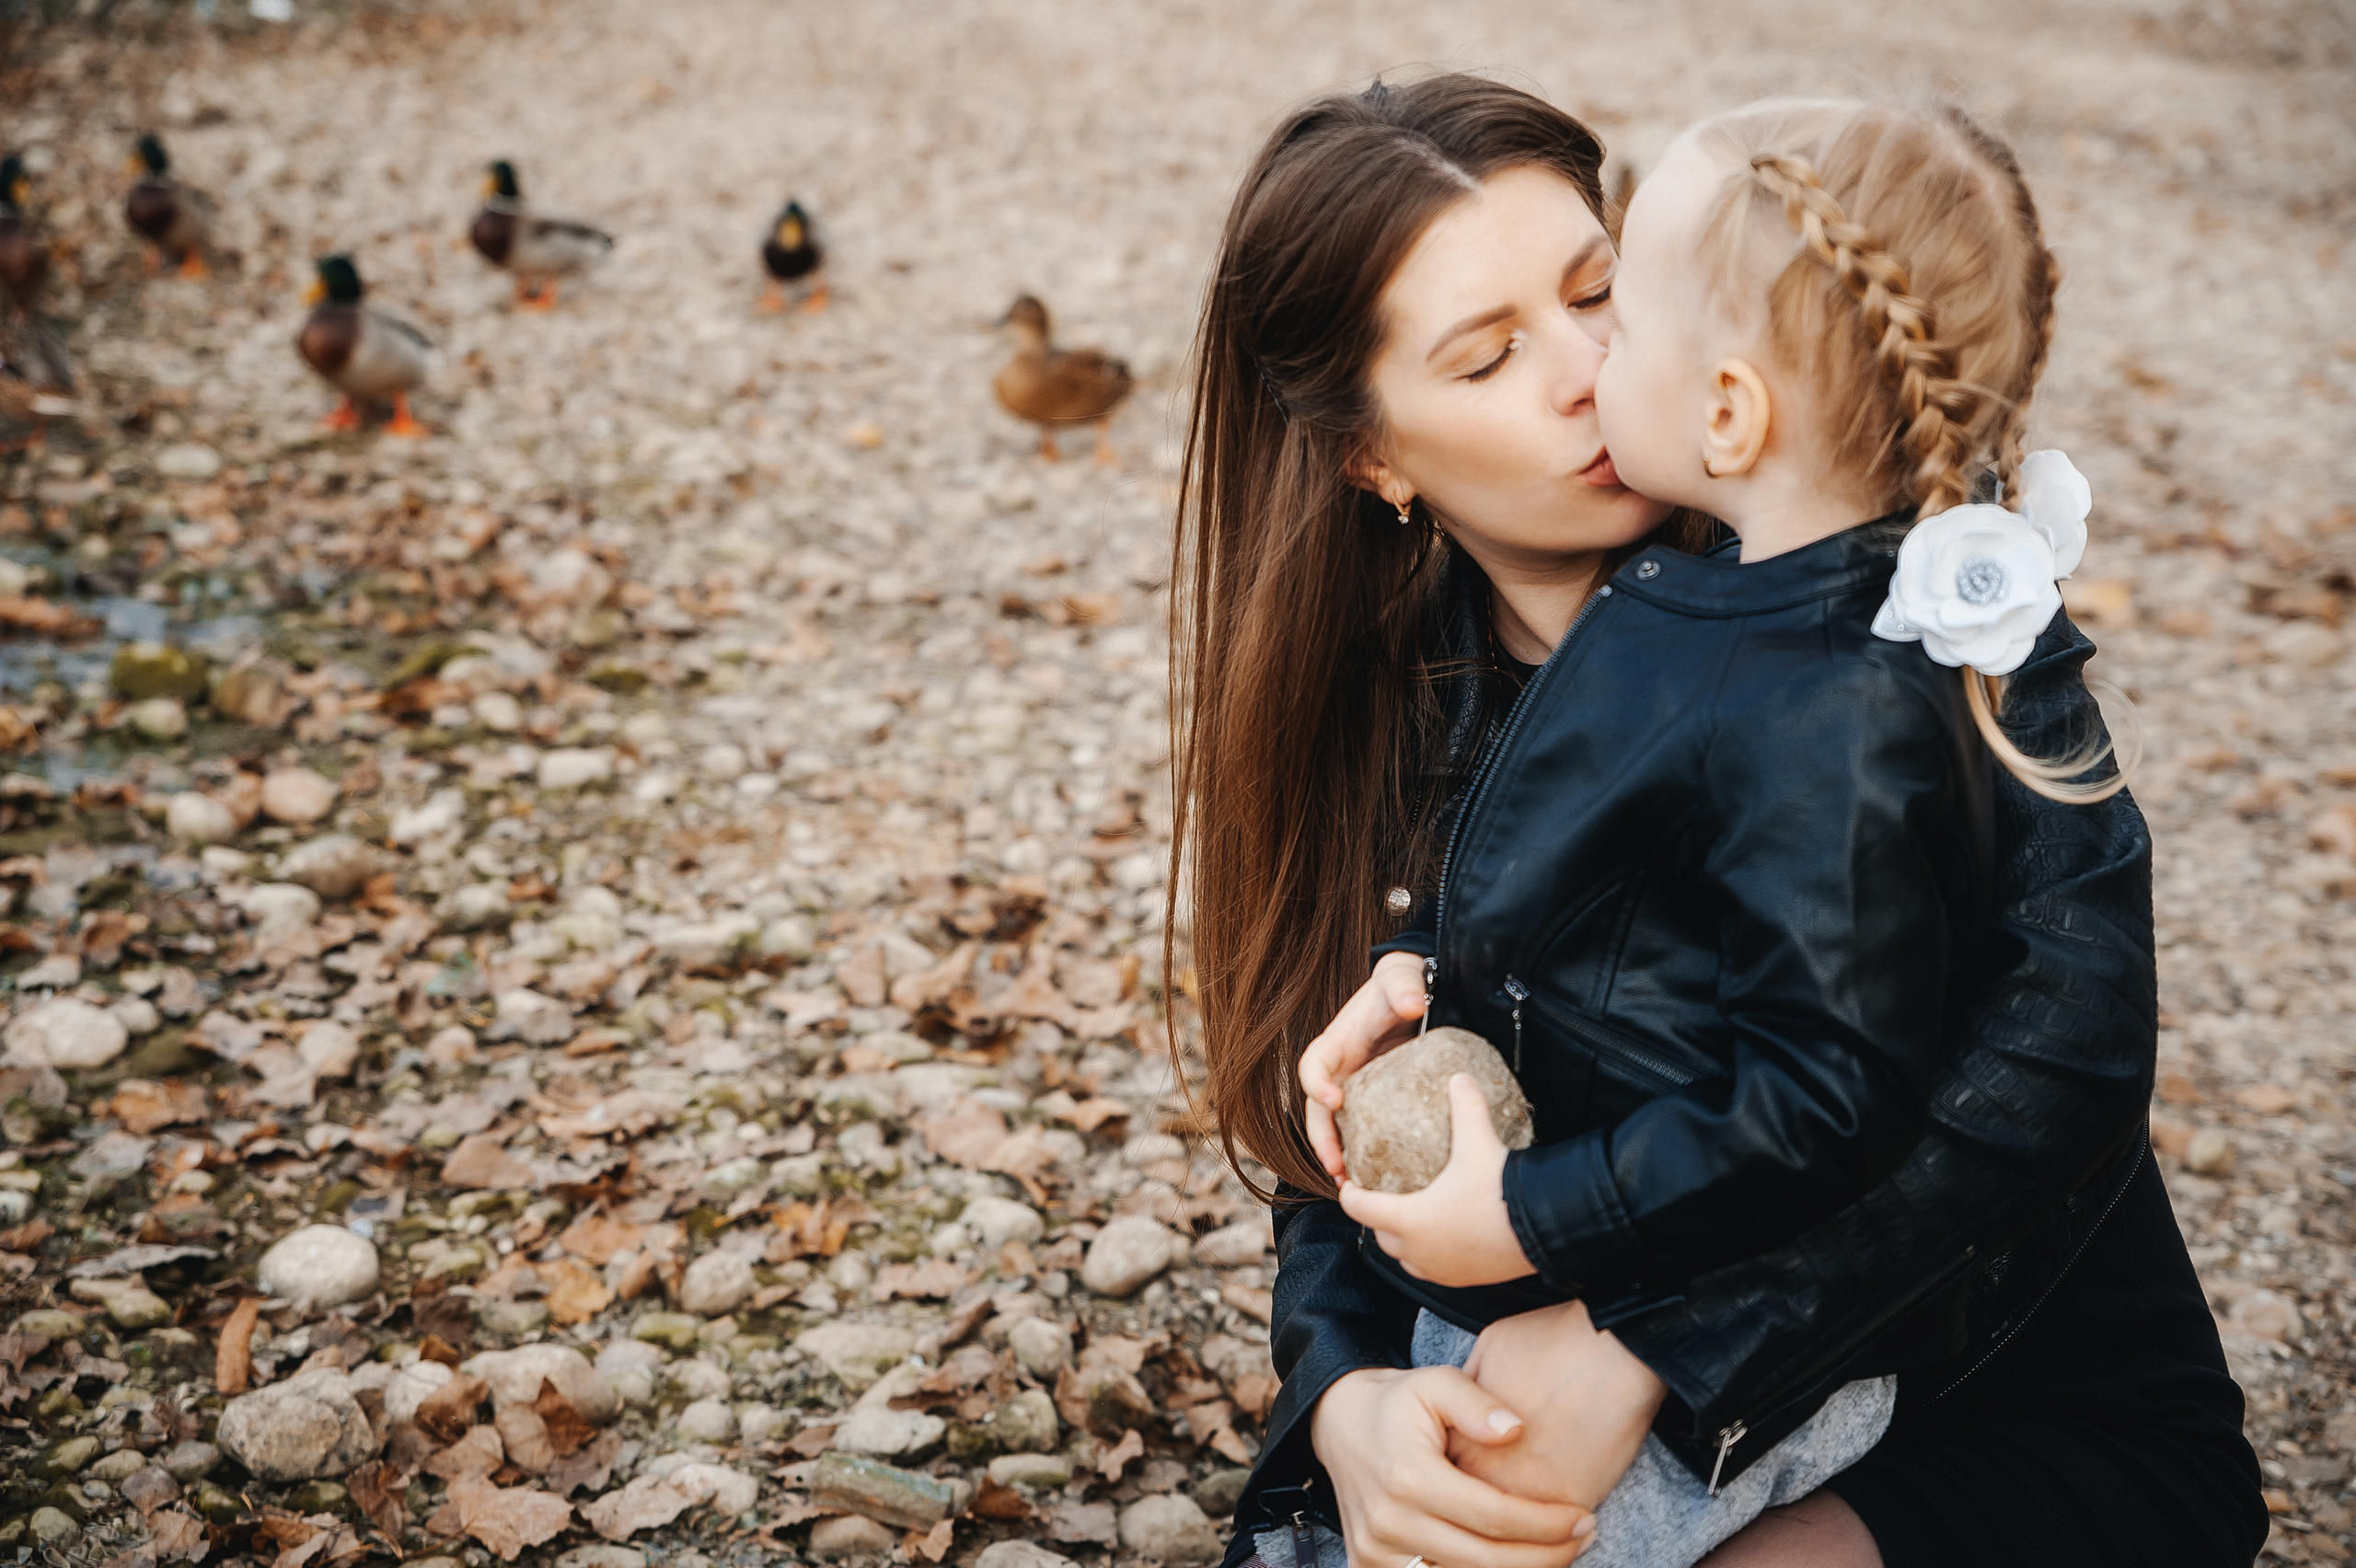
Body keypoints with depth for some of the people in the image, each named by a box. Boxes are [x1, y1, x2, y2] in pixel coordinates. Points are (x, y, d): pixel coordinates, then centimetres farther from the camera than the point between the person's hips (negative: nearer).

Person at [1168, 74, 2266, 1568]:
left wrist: (1641, 1342, -32)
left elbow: (2073, 1013, -28)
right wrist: (1347, 1403, -26)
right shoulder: (1390, 719, -3)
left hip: (2036, 1419, -3)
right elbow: (1339, 1165, -3)